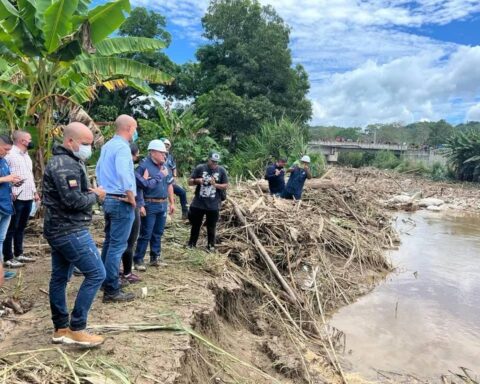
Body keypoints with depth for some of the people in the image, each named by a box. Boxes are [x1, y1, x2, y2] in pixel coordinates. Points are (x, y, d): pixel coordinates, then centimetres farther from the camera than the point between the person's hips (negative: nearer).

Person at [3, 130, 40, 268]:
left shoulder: (26, 155, 17)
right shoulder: (10, 154, -12)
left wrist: (34, 191, 21)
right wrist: (11, 192, -20)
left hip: (28, 197, 9)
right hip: (16, 198, -9)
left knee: (21, 227, 16)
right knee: (11, 228, 0)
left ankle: (18, 253, 27)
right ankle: (8, 258, 7)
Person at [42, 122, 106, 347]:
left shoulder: (66, 161, 17)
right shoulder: (66, 164, -18)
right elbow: (74, 200, -25)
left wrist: (89, 192, 4)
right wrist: (95, 196, -8)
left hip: (60, 230, 11)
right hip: (70, 231, -11)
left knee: (59, 278, 13)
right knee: (96, 274, -7)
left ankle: (61, 329, 22)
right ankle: (77, 329, 0)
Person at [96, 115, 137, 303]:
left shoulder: (107, 146, 13)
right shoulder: (122, 147, -16)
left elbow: (99, 170, 20)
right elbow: (123, 174, -29)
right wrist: (131, 198, -19)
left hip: (108, 199, 10)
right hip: (121, 202, -10)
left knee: (109, 242, 18)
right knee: (118, 245, -5)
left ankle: (107, 280, 29)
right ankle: (112, 291, -1)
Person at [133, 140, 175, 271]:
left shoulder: (164, 166, 11)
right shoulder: (144, 166, -12)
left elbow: (170, 185, 18)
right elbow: (138, 186, -16)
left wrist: (172, 203, 16)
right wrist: (141, 205, -20)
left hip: (163, 205, 7)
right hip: (150, 205, -7)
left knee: (158, 233, 14)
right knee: (145, 234, -3)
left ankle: (155, 258, 24)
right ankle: (138, 260, 7)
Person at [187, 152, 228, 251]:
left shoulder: (221, 170, -1)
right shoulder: (200, 168, -2)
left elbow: (226, 186, 0)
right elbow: (190, 182, 1)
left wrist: (215, 184, -17)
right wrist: (197, 180, -20)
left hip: (213, 205, 0)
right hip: (198, 203, 0)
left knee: (211, 227, 11)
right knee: (195, 224, 13)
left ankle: (211, 245, 26)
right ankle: (192, 243, 28)